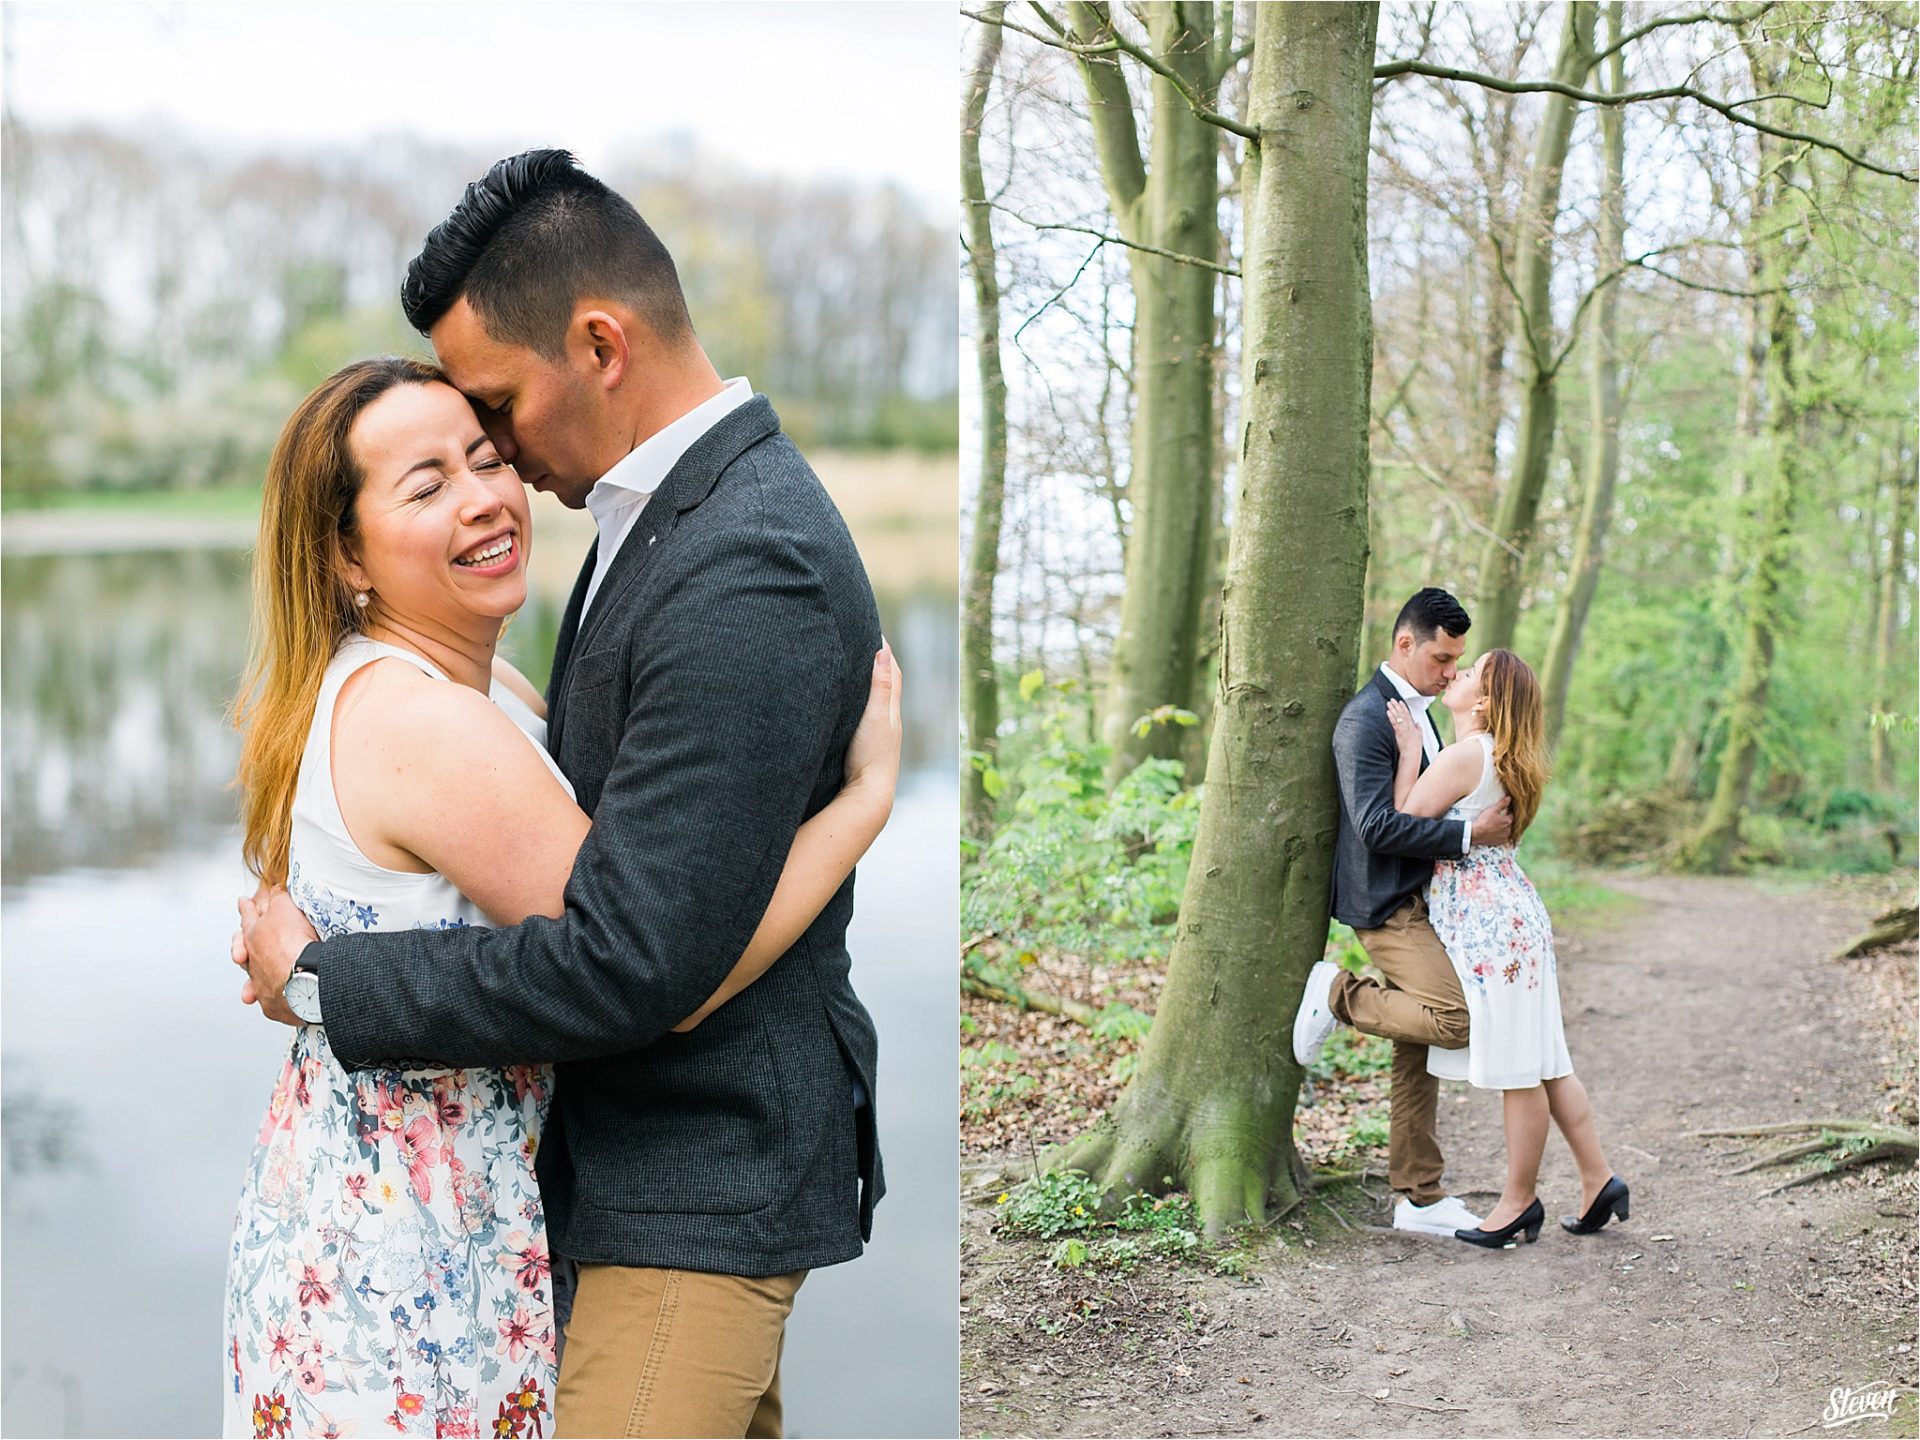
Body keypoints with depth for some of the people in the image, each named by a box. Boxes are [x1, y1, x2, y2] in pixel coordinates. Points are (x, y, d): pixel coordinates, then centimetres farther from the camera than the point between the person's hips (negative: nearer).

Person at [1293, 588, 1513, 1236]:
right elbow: (1377, 824, -23)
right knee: (1457, 1017, -23)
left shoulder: (1418, 712, 17)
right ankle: (1338, 993, -3)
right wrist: (1469, 833, -23)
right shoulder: (1365, 719, -15)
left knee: (1418, 1057, 10)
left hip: (1419, 901, 10)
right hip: (1387, 905, -10)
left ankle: (1420, 1199, 15)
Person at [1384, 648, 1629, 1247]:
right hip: (1507, 915, 10)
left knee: (1519, 1069, 0)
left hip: (1488, 925, -10)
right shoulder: (1499, 757, 15)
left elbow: (1403, 827, -15)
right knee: (1542, 1063, 14)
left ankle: (1520, 1202, 10)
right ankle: (1599, 1180, 20)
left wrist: (1409, 751, -10)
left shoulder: (1465, 754, -16)